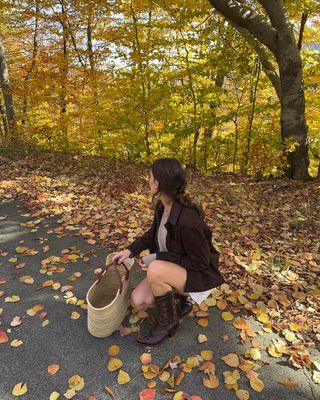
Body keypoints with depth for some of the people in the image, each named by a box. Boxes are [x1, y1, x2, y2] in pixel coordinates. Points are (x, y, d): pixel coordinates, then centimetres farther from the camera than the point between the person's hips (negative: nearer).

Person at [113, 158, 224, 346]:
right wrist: (130, 251, -4)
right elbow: (153, 233, 10)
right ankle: (180, 298, 17)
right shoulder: (162, 207, -9)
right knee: (139, 300, -6)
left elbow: (201, 262, -24)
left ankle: (168, 323, -8)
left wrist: (158, 258, -24)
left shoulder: (188, 221, -35)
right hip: (172, 269, 7)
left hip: (198, 275, -7)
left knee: (156, 269, -34)